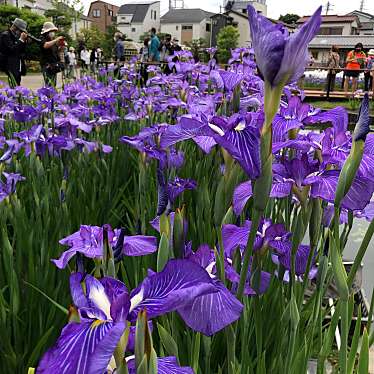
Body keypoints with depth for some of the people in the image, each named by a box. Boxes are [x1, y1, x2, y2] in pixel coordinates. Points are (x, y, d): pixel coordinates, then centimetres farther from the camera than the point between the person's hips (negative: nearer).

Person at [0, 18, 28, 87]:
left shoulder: (15, 36, 16)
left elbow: (22, 50, 15)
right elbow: (12, 49, -20)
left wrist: (24, 40, 2)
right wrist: (21, 40, -15)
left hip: (17, 66, 8)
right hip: (10, 66, -8)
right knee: (15, 87, -16)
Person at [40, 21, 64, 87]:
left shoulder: (53, 41, 19)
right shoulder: (43, 39, -6)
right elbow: (46, 45, -28)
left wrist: (60, 47, 9)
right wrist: (56, 40, -23)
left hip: (54, 66, 9)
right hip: (47, 66, -8)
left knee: (53, 84, 8)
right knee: (49, 84, -17)